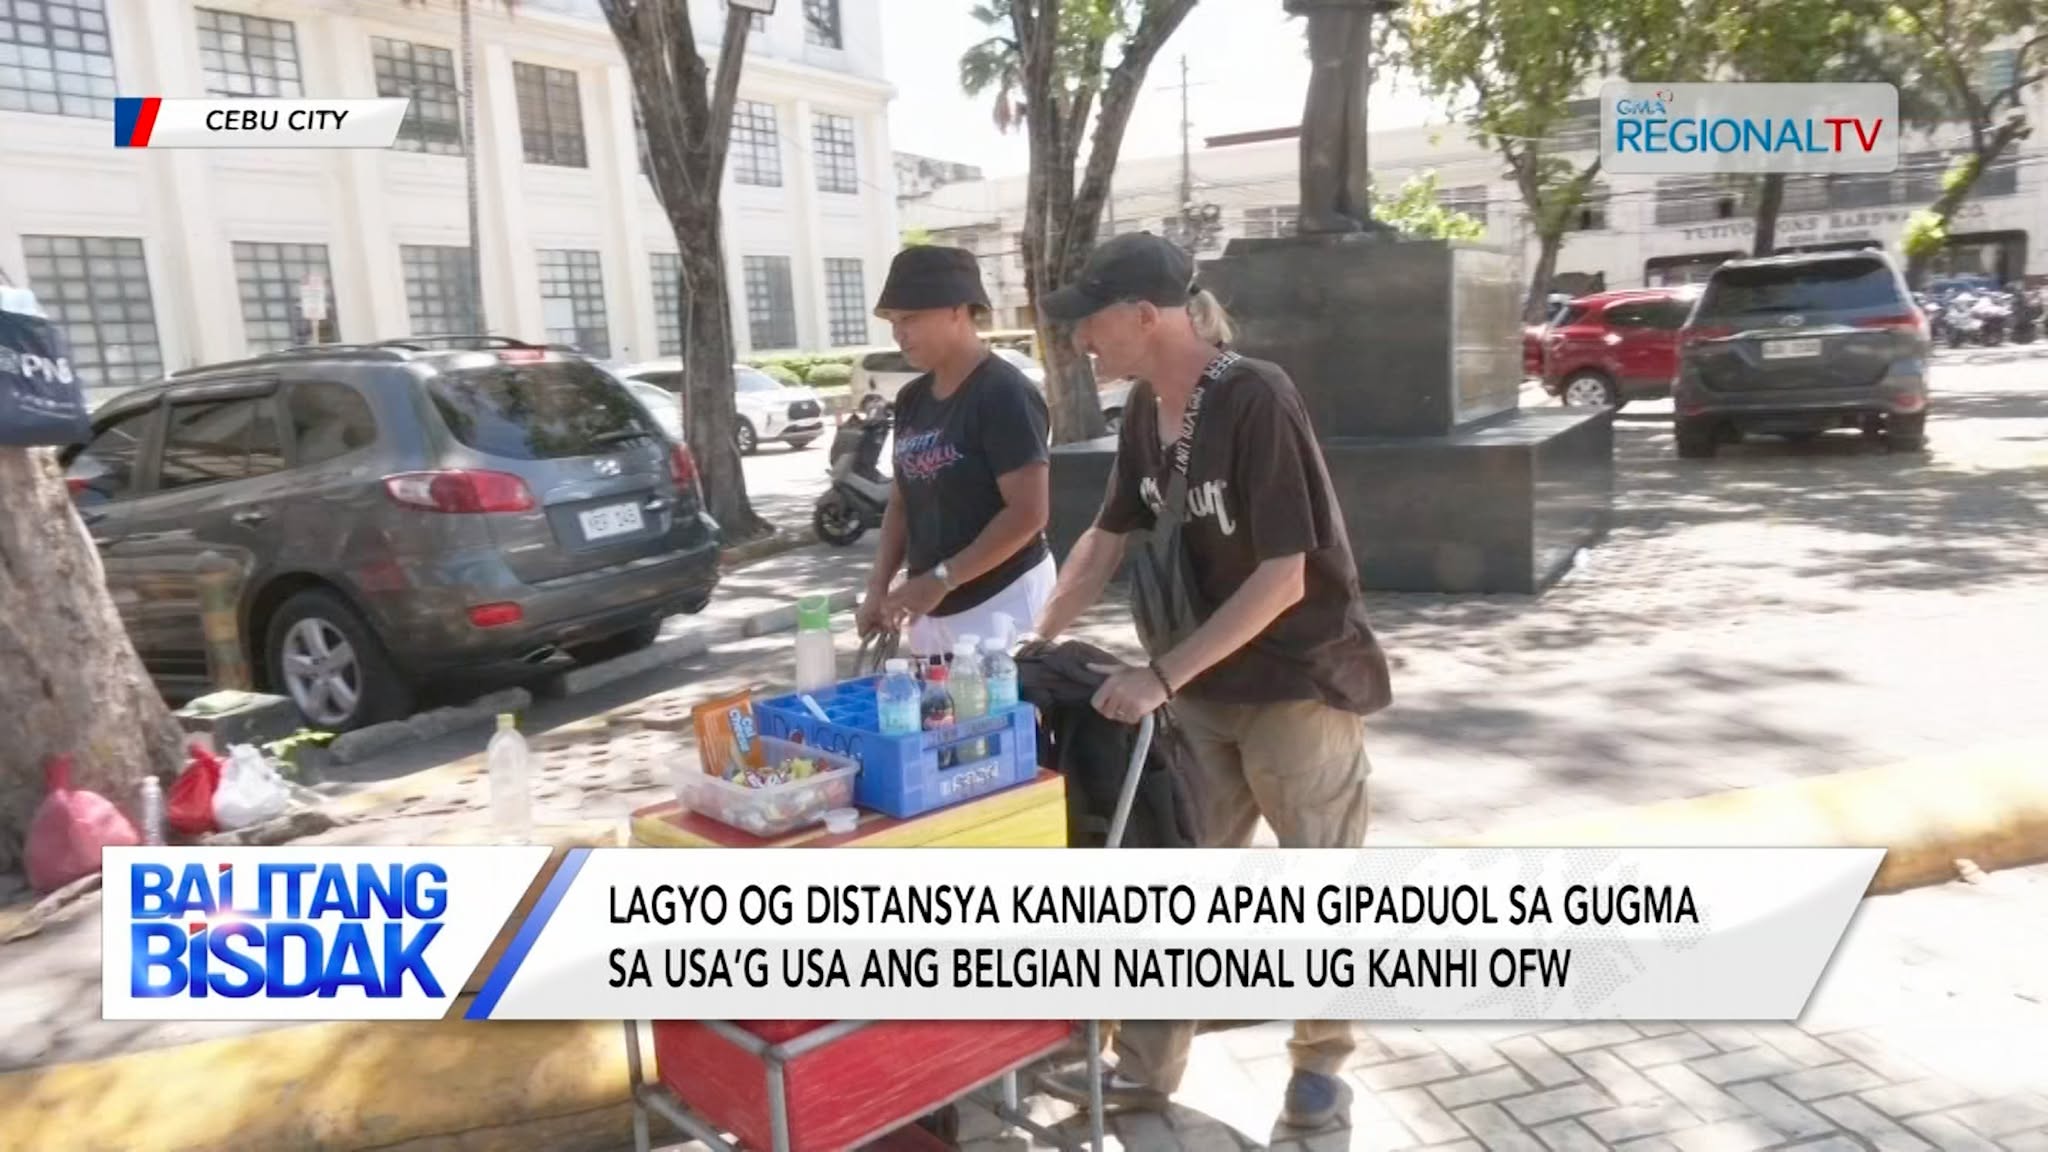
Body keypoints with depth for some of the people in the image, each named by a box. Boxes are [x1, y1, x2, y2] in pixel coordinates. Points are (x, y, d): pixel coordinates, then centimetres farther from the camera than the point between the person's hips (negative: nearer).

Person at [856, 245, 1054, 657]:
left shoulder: (1005, 394, -14)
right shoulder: (911, 399, 9)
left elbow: (1029, 512, -20)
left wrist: (942, 579, -20)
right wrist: (879, 587, 5)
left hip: (999, 600, -7)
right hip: (933, 607, 7)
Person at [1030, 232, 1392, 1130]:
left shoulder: (1256, 399, -22)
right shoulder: (1145, 411, 0)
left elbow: (1283, 577, -25)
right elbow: (1108, 538, 12)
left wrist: (1160, 674, -24)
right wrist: (1037, 645, 8)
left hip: (1299, 682, -6)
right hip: (1203, 688, 7)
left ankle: (1320, 1059, 32)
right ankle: (1145, 1068, 25)